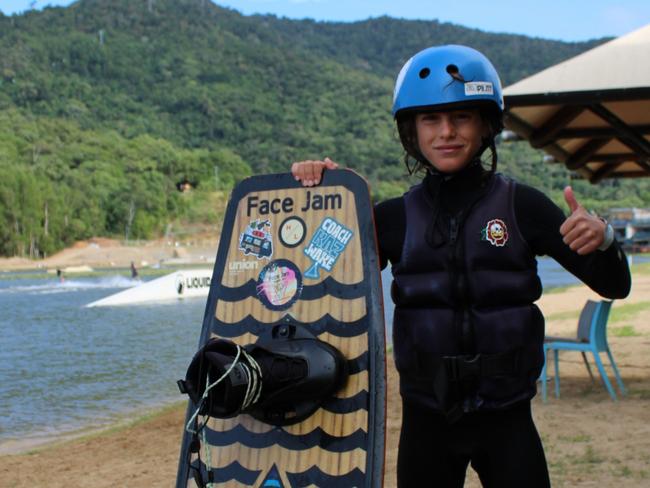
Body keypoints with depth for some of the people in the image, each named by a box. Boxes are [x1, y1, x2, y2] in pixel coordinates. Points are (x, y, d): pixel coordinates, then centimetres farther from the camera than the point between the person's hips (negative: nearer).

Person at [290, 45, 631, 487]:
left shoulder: (521, 206, -3)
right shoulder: (395, 217, 2)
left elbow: (614, 286, -2)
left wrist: (602, 240, -24)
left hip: (506, 418, -1)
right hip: (426, 421, 1)